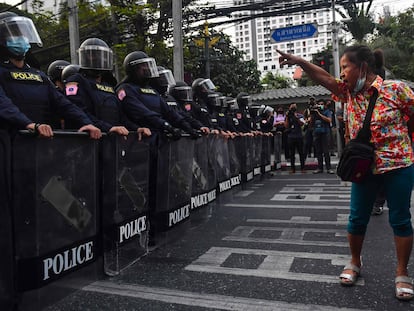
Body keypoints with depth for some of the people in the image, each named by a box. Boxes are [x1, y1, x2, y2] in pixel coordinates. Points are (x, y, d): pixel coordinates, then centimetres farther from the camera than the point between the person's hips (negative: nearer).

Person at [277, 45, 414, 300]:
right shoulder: (349, 92, 3)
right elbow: (325, 78, -5)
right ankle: (354, 263, 30)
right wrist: (299, 61, -15)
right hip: (364, 167, 4)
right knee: (357, 218, 9)